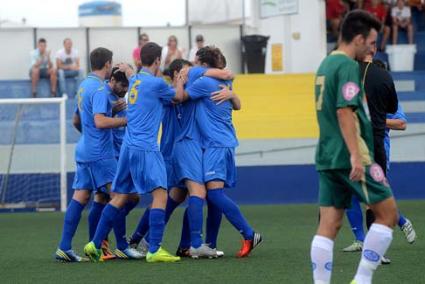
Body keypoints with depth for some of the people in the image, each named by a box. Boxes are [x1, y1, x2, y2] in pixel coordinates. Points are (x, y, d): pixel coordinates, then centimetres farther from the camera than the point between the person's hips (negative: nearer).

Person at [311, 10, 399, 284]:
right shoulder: (348, 66, -12)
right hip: (350, 156, -9)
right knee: (388, 213, 2)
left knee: (328, 225, 5)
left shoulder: (326, 64, 16)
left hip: (327, 157, 9)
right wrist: (355, 155, -24)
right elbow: (345, 111, -21)